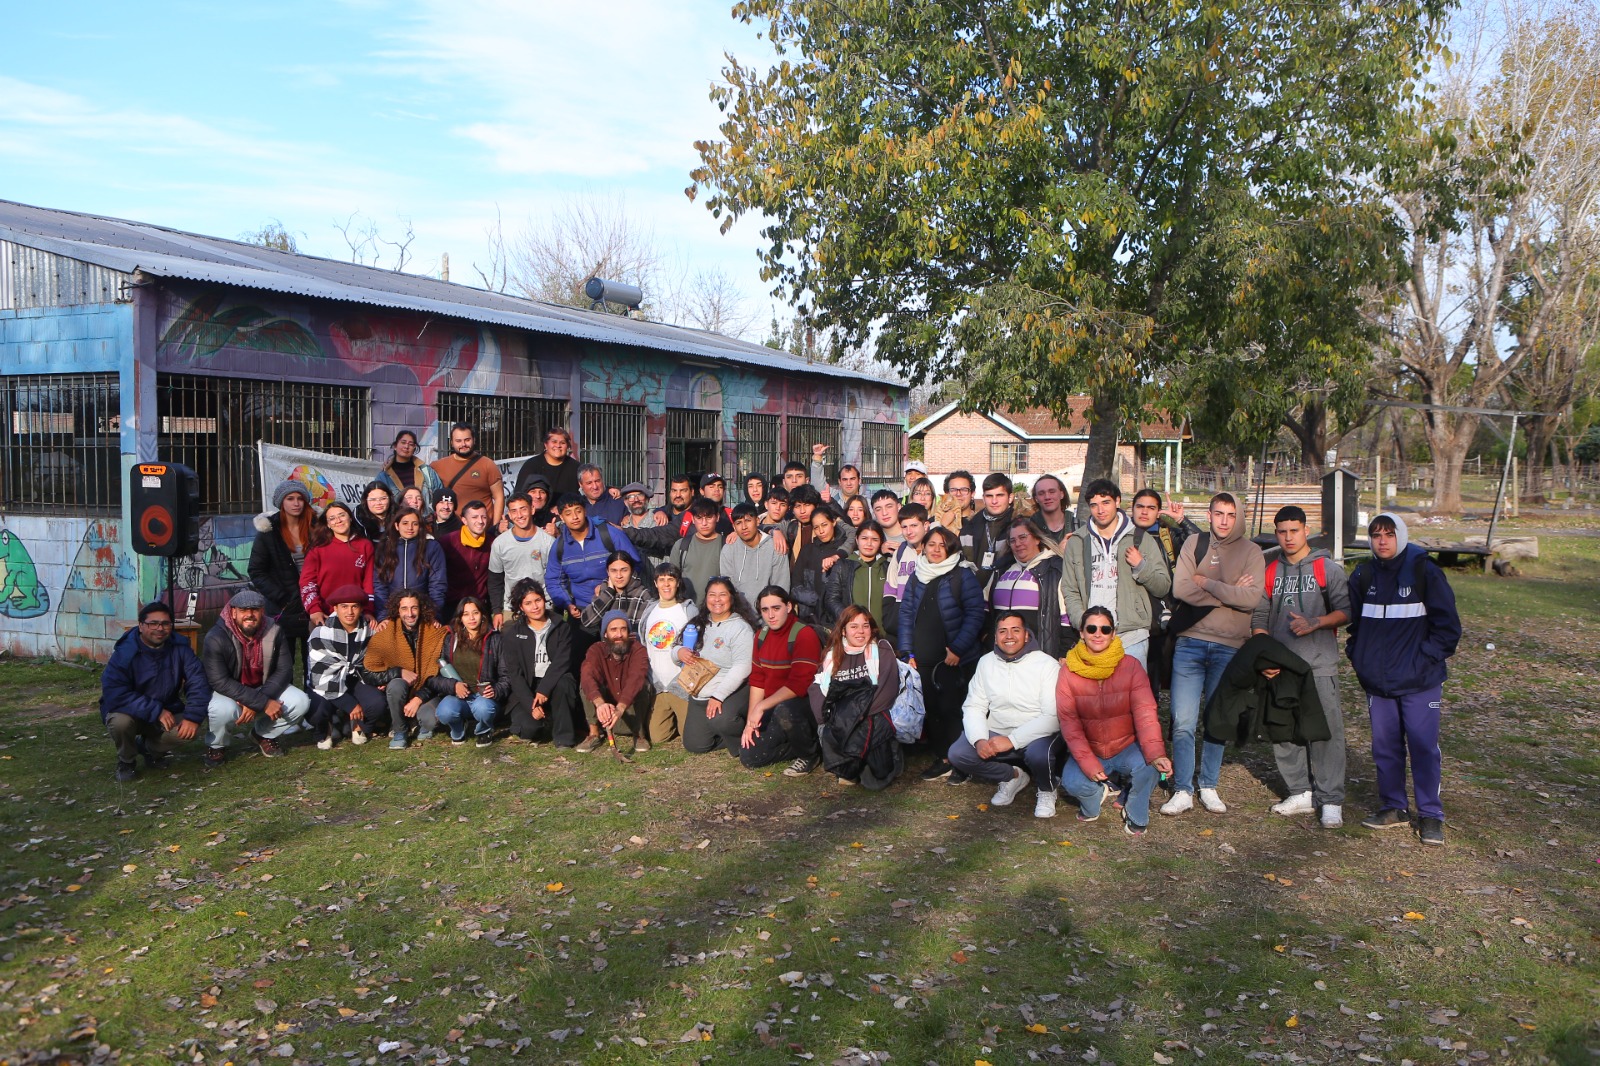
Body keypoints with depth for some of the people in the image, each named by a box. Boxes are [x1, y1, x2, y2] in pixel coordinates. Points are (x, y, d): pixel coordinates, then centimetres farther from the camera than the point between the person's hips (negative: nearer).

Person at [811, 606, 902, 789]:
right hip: (838, 723, 3)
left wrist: (862, 714, -17)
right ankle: (849, 769, -1)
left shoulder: (881, 650, 5)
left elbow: (889, 688, -8)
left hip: (873, 719, -3)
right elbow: (816, 689, 6)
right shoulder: (833, 655, 16)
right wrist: (825, 716, -13)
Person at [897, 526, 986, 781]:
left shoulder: (963, 576, -3)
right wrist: (907, 652, 3)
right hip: (922, 659, 5)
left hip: (954, 659, -5)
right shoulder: (916, 578, 13)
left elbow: (974, 614, -9)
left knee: (951, 709, -3)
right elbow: (906, 613, 12)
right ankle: (942, 758, 20)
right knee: (930, 709, 8)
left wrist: (957, 648, -16)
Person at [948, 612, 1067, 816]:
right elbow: (973, 707, 3)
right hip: (996, 735, 5)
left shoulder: (1047, 664, -10)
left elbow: (1053, 717, -17)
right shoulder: (986, 663, 5)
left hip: (1037, 736, -4)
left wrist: (1012, 740, -25)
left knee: (1038, 753, -37)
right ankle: (1013, 776, 7)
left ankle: (1046, 791, 0)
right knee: (957, 753, -17)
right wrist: (979, 740, -18)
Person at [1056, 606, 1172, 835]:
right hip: (1089, 751, 0)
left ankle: (1136, 815, 1)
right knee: (1071, 782, -28)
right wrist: (1087, 762, -26)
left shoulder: (1131, 666, -9)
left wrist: (1156, 754, -35)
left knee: (1147, 765, -31)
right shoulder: (1069, 672, -8)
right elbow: (1069, 722, -12)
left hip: (1127, 748, 0)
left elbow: (1145, 713, -18)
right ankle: (1098, 792, 11)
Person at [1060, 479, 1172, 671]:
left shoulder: (1140, 540, 9)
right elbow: (1069, 591, 9)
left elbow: (1164, 587, 9)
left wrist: (1141, 566, -9)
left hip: (1132, 639, -1)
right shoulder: (1076, 543, 11)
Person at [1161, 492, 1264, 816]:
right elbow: (1180, 588, -8)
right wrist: (1229, 593, -9)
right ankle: (1182, 790, 5)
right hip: (1190, 642, 0)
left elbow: (1251, 598, -11)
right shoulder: (1194, 544, 6)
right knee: (1183, 721, -4)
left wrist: (1206, 583, -8)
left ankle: (1209, 787, 22)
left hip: (1229, 647, 0)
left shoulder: (1251, 552, 4)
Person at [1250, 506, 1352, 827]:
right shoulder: (1270, 572, 13)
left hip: (1319, 666, -4)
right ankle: (1300, 794, 18)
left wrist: (1314, 623, -18)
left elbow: (1346, 610, -2)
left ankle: (1331, 801, 2)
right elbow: (1259, 618, 12)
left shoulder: (1327, 568, 2)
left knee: (1326, 732, -5)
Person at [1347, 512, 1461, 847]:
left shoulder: (1424, 571, -5)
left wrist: (1426, 658, -9)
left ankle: (1430, 815, 7)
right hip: (1377, 681, 4)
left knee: (1424, 747, -3)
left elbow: (1448, 626, -3)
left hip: (1419, 681, -4)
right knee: (1385, 746, 9)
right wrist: (1357, 657, 8)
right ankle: (1393, 807, 22)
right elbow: (1354, 622, 19)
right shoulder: (1363, 576, 7)